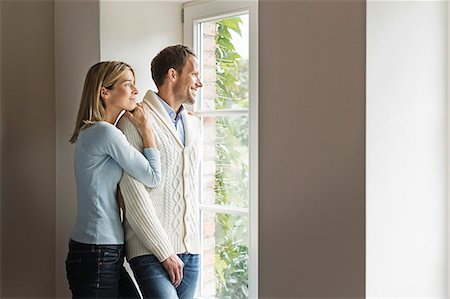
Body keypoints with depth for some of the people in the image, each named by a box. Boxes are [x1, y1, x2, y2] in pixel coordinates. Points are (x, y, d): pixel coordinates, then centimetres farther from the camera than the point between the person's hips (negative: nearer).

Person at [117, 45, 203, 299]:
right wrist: (165, 253, -13)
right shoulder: (136, 121, -7)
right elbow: (134, 194, -13)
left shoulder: (194, 124, 15)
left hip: (191, 249, 7)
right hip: (151, 250, -6)